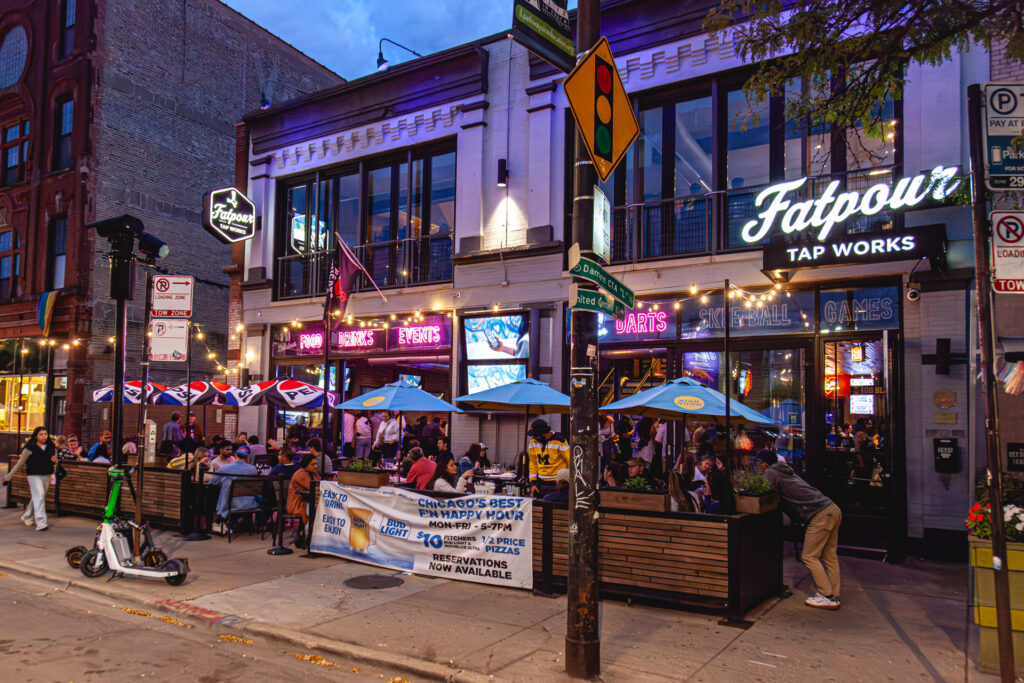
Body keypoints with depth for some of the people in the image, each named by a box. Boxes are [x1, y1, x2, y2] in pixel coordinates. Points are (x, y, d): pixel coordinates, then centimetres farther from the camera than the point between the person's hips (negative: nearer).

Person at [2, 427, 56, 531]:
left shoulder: (52, 447, 7)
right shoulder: (30, 448, -6)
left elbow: (55, 461, 18)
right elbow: (20, 463, 0)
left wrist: (54, 459, -7)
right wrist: (9, 476, 2)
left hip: (47, 475, 5)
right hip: (34, 475, -5)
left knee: (37, 498, 14)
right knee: (39, 497, -14)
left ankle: (27, 517, 34)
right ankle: (40, 522, -19)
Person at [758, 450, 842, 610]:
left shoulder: (770, 473, -4)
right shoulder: (784, 470, 24)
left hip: (820, 515, -9)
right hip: (833, 509, 9)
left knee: (809, 556, -1)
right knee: (829, 556, 14)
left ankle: (827, 597, 2)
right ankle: (834, 595, 19)